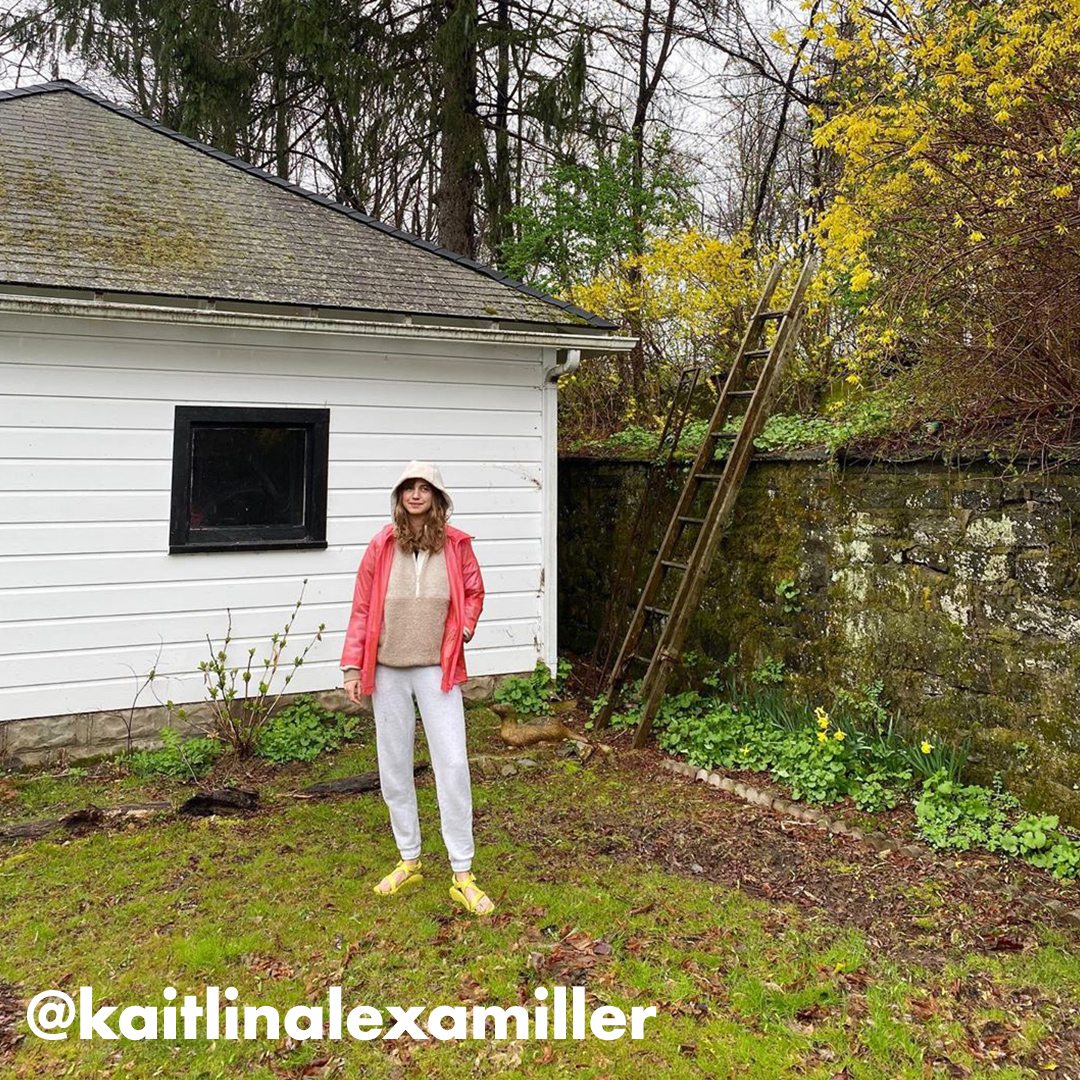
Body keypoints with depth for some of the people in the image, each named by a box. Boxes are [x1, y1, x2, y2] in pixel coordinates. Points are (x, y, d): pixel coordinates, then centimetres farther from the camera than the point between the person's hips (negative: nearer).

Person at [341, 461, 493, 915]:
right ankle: (409, 861, 28)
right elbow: (362, 609, 2)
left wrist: (465, 625, -6)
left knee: (453, 766, -5)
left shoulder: (456, 544, 0)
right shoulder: (381, 546, -1)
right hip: (388, 670, 1)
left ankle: (463, 876, 5)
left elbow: (474, 592, 14)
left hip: (436, 669, -1)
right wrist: (353, 666, -1)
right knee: (394, 767, 10)